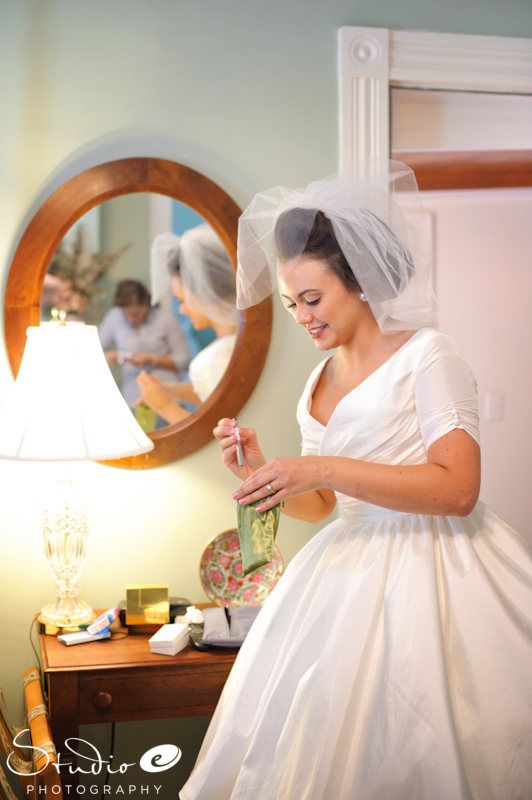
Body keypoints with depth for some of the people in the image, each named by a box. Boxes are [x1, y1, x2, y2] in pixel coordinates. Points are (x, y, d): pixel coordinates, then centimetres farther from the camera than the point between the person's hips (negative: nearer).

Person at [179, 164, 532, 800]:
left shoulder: (425, 355, -8)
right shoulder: (320, 380, 14)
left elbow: (457, 489, -19)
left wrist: (322, 468, -22)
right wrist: (260, 471, -1)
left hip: (428, 573, -6)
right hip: (351, 573, 7)